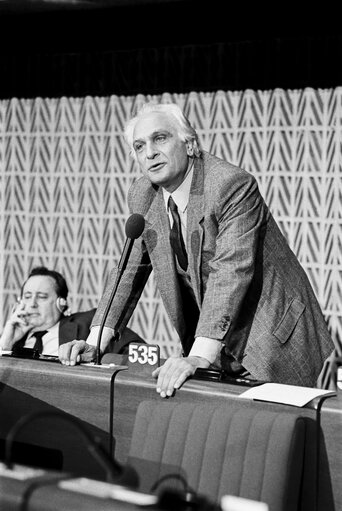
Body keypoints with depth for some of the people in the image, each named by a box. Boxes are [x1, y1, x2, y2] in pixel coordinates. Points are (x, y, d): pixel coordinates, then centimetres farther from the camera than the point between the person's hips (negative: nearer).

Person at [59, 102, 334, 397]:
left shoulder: (233, 185, -23)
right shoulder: (143, 196, 0)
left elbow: (231, 272, -32)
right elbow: (131, 268, 5)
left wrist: (199, 357, -41)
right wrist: (95, 342, -8)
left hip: (274, 346, -6)